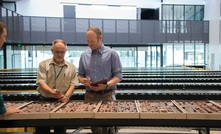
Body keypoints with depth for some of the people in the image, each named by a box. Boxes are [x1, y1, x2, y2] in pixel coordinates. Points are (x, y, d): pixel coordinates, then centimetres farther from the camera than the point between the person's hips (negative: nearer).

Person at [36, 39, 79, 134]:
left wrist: (66, 96, -18)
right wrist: (51, 92, -28)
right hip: (45, 100, -1)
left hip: (62, 101, 1)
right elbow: (41, 82, -9)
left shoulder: (71, 67, 5)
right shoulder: (43, 64, 1)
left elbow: (73, 85, 1)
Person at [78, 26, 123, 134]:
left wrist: (106, 85, -21)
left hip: (107, 95, -3)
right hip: (89, 95, 3)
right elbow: (80, 75, 14)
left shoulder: (112, 54, -2)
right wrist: (83, 80, -9)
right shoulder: (84, 55, 9)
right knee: (93, 125, 11)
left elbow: (118, 75, -5)